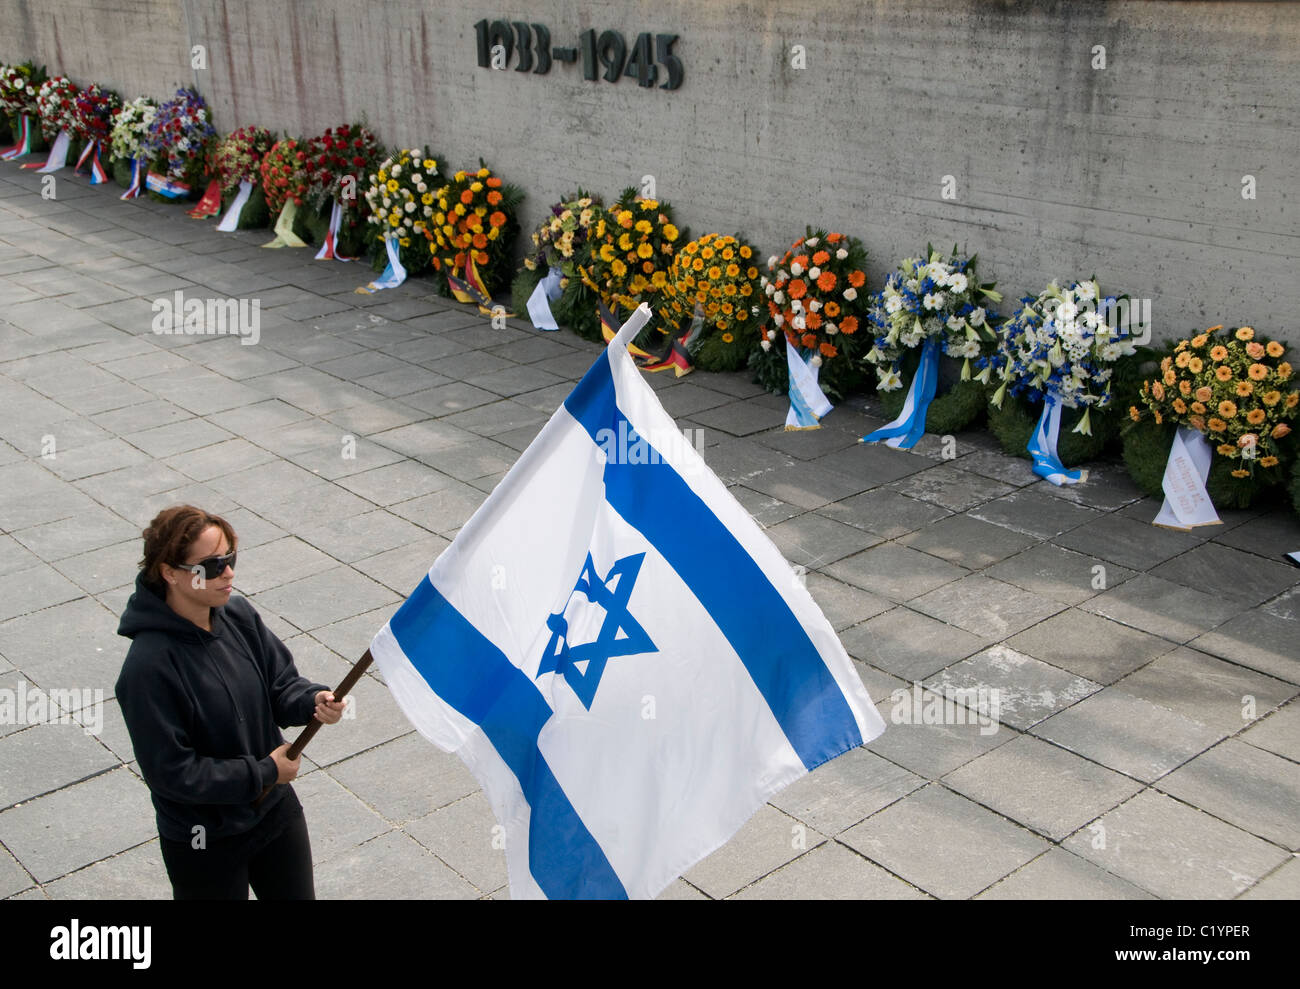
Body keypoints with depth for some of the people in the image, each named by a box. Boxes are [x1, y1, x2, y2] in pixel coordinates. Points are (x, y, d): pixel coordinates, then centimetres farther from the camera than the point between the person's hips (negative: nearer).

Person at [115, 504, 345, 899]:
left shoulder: (239, 615, -9)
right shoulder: (148, 667, -28)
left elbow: (281, 682, 1)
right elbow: (171, 772, -24)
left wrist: (313, 700, -21)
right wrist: (264, 772, -18)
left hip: (277, 810, 6)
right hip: (206, 843, -6)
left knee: (297, 893, 23)